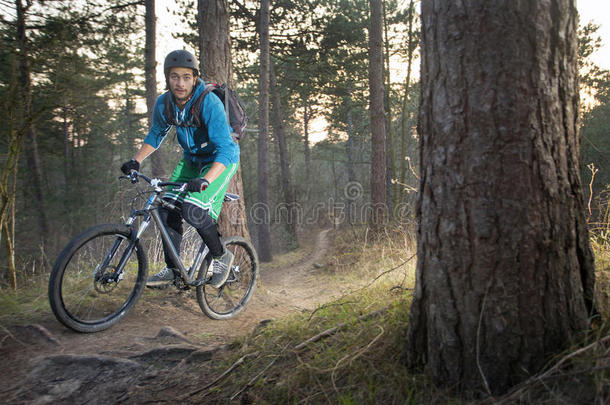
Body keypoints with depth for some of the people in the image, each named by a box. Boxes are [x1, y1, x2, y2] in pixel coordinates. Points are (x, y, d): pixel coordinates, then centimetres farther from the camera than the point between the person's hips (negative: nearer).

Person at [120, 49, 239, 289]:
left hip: (220, 160, -6)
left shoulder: (209, 103, -28)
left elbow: (225, 149, -34)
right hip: (191, 160, 6)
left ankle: (221, 256, 0)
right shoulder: (163, 103, -9)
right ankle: (171, 269, 8)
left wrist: (205, 181, -47)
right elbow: (156, 134, 11)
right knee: (167, 208, -7)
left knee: (194, 210, -25)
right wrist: (135, 161, -1)